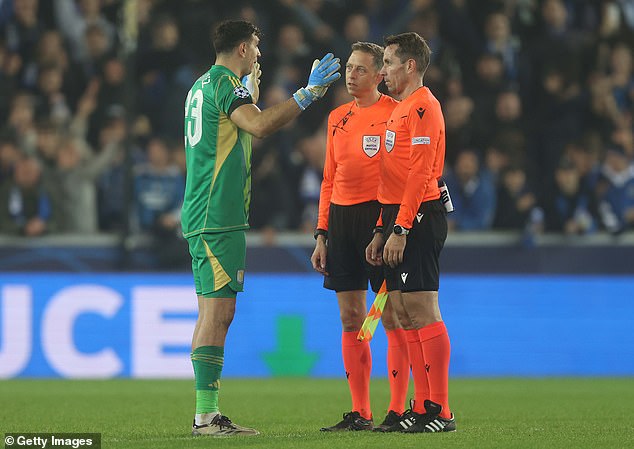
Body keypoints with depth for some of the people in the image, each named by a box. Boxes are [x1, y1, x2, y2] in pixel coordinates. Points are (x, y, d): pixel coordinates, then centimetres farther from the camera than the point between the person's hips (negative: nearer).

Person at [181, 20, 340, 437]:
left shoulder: (204, 85, 19)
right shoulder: (225, 84, -10)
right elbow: (260, 124, -29)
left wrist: (252, 88, 43)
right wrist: (310, 92, -26)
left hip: (204, 215, 10)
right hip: (219, 218, -10)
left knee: (211, 313, 11)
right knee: (218, 312, -12)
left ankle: (208, 414, 11)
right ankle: (206, 414, -14)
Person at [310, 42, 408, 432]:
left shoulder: (396, 113, -4)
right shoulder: (338, 118, 16)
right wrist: (321, 234, 14)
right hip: (341, 218, 7)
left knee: (392, 317, -5)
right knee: (350, 319, 5)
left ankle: (397, 410, -2)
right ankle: (360, 414, 9)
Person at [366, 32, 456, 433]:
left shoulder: (423, 106, -10)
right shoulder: (401, 109, 21)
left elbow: (420, 174, -17)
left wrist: (401, 229, -21)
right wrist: (382, 231, 21)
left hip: (418, 219, -10)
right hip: (399, 219, 10)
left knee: (422, 311, -11)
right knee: (406, 314, 8)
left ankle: (440, 412, -10)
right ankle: (422, 409, 11)